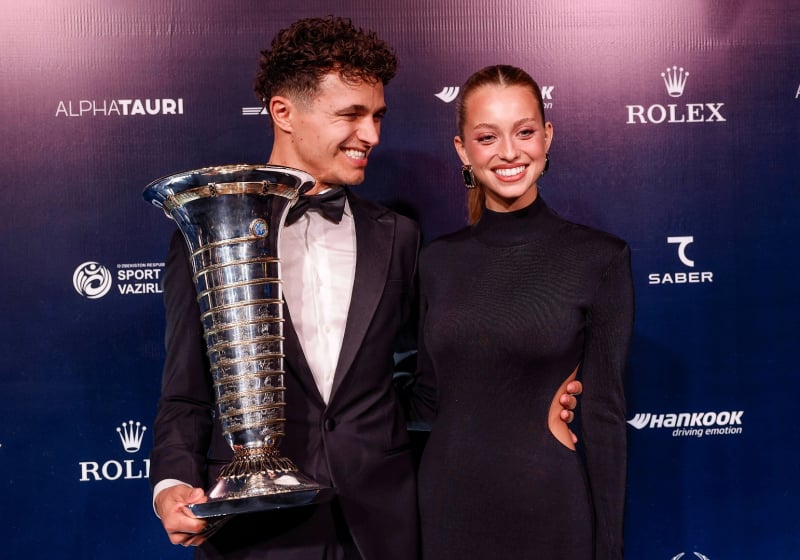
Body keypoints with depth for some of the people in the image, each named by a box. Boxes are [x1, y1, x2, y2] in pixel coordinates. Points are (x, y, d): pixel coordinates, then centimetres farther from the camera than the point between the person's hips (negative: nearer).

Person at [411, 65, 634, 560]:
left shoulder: (601, 258, -7)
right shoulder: (438, 260, 3)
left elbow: (605, 414, -7)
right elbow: (429, 396, 9)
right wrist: (538, 415, -4)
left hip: (549, 506, -3)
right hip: (448, 505, 3)